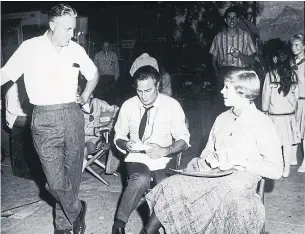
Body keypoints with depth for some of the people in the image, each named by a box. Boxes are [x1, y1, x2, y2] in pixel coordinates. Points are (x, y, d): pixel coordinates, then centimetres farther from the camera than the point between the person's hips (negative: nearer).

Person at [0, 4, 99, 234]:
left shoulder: (76, 49, 5)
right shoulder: (30, 48, -4)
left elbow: (94, 74, 22)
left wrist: (85, 96, 12)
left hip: (73, 116, 3)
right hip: (45, 120, -3)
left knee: (72, 176, 9)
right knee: (56, 182, -6)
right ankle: (77, 211, 22)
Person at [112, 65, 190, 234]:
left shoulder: (172, 105, -4)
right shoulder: (128, 106, 1)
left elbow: (183, 139, -1)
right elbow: (118, 137, 12)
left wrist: (164, 151, -20)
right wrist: (126, 144, -12)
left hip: (163, 159, 0)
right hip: (136, 157, 0)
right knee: (142, 179, -34)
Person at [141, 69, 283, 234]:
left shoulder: (262, 124, -5)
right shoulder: (222, 118, 15)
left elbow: (276, 170, -8)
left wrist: (239, 161, -16)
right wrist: (209, 159, -4)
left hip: (240, 180, -6)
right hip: (212, 172, 6)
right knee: (173, 186, -20)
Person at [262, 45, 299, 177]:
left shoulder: (270, 74, -9)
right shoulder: (292, 74, -1)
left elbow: (266, 95, -4)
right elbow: (296, 94, 5)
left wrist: (265, 109, 11)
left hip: (274, 114, -2)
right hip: (289, 113, 3)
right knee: (288, 142, 8)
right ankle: (286, 169, 16)